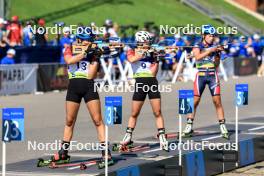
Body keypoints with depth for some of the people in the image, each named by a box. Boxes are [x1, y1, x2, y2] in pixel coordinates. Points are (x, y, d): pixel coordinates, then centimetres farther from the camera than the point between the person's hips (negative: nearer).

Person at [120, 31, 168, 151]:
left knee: (158, 113, -4)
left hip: (152, 82, 1)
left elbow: (153, 72, 2)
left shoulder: (151, 53, 12)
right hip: (140, 83, -1)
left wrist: (156, 59, -11)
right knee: (134, 114, 5)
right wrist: (143, 53, -22)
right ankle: (128, 137, 19)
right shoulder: (132, 52, 8)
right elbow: (132, 59, -18)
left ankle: (162, 138, -3)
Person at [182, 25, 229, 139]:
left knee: (217, 101, -4)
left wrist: (218, 53, -13)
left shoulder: (214, 47, 6)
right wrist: (210, 51, -27)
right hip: (200, 75, -1)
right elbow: (197, 57, -20)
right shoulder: (197, 47, 2)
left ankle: (223, 126, -2)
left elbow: (216, 64, 2)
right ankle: (189, 126, 6)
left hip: (213, 76, 1)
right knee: (195, 101, -1)